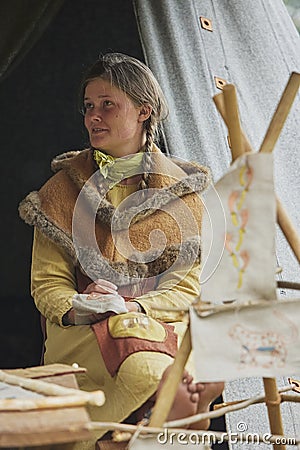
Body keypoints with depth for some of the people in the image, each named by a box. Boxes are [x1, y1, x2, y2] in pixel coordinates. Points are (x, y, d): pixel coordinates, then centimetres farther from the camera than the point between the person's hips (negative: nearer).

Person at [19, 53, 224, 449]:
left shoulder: (182, 189, 12)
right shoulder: (63, 189, 14)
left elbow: (191, 284, 4)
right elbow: (47, 282, 8)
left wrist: (134, 307, -14)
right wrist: (77, 308, -14)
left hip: (166, 323, 0)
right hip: (84, 334, 0)